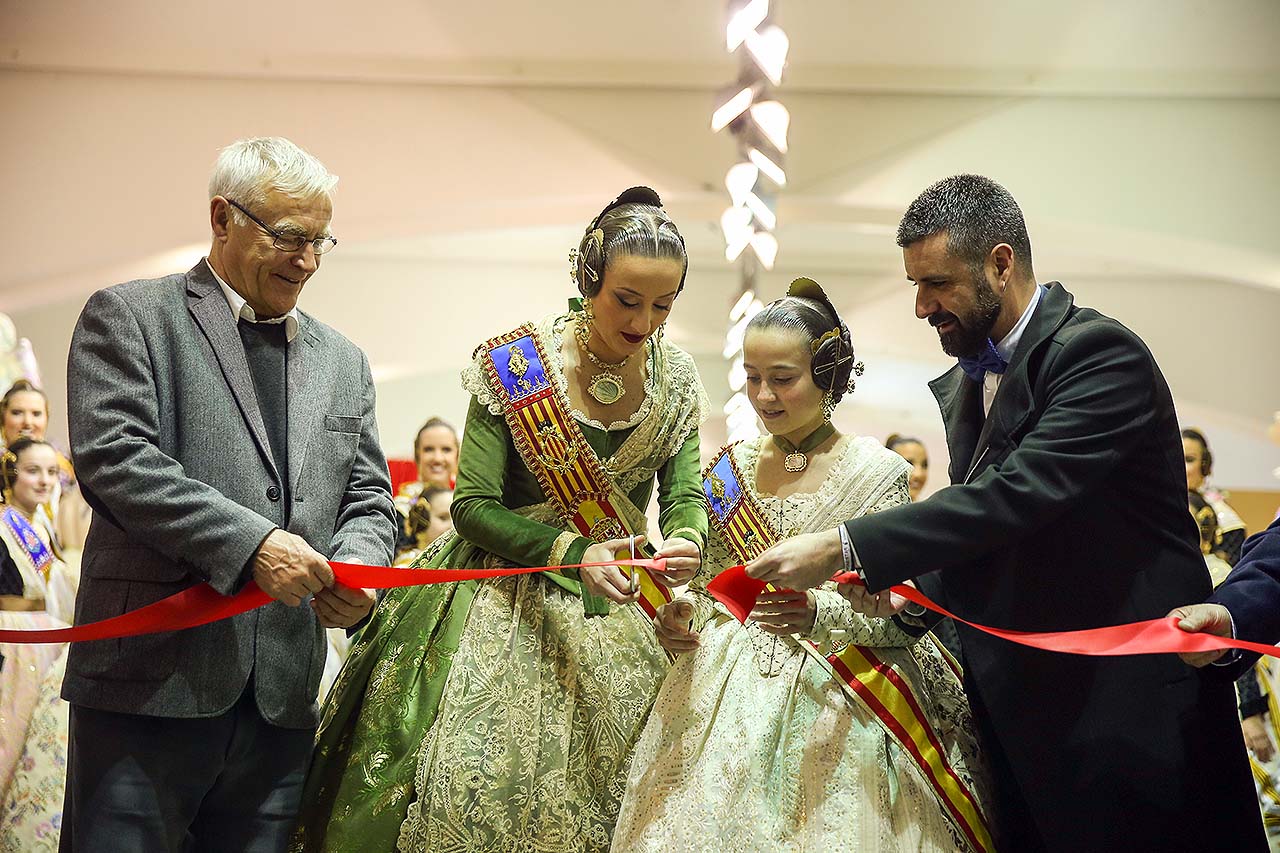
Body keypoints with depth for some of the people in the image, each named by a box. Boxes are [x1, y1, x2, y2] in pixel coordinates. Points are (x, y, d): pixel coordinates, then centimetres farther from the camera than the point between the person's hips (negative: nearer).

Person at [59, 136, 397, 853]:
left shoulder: (343, 361, 20)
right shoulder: (128, 317, 2)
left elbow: (368, 498, 19)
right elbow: (113, 459, -11)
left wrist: (353, 570, -5)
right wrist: (251, 544, -19)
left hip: (284, 700, 5)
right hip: (152, 683, -5)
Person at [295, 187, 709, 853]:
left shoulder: (676, 380, -1)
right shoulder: (514, 366, -12)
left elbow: (684, 496, 1)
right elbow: (474, 505, -13)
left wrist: (685, 542, -24)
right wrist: (571, 553, -28)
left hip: (611, 605, 3)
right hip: (505, 595, -3)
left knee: (589, 788, 2)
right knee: (476, 784, -11)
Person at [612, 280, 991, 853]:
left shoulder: (876, 472, -5)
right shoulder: (728, 470, 8)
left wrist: (819, 615, -24)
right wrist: (681, 617, -4)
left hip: (832, 702, -4)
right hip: (725, 694, 4)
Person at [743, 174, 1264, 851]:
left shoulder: (1101, 352, -13)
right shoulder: (958, 390, 13)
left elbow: (1017, 494, -25)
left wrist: (845, 547, -25)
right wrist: (906, 594, 0)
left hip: (1132, 719, -7)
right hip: (1021, 718, 8)